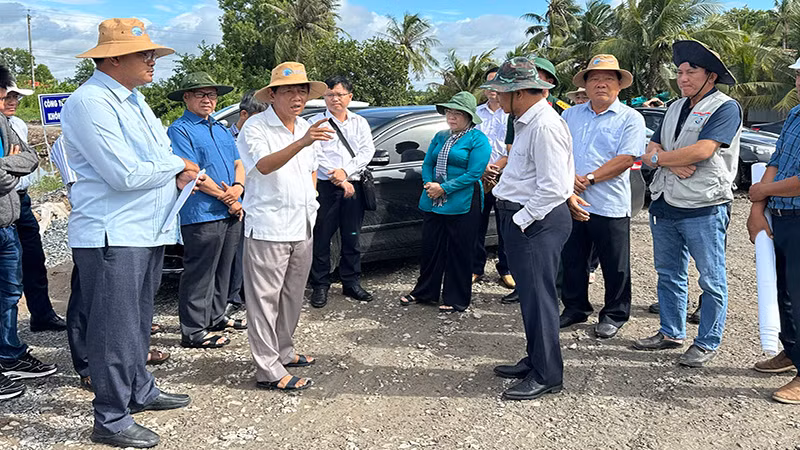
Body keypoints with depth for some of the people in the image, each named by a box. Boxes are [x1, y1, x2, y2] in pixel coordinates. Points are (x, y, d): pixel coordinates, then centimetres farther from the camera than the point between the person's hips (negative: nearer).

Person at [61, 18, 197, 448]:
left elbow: (160, 151, 22)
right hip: (112, 235, -9)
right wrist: (177, 166, -7)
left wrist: (176, 174, -1)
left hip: (147, 230, 9)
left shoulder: (133, 98, 16)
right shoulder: (90, 102, -15)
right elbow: (124, 174, -21)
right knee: (115, 329, -2)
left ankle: (140, 390, 35)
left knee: (138, 321, 20)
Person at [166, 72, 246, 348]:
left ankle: (216, 317, 31)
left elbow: (238, 163, 17)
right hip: (202, 214, -8)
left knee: (222, 269, 17)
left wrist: (238, 187, -6)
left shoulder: (222, 130, 20)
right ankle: (193, 331, 4)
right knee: (199, 273, -3)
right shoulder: (179, 130, -6)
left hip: (231, 212, 8)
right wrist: (226, 197, -13)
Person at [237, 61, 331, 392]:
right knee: (265, 299, -3)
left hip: (302, 227, 8)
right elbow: (264, 165, -28)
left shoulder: (306, 128, 14)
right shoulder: (255, 128, -10)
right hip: (268, 228, -8)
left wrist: (310, 197, 11)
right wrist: (301, 143, -41)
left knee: (292, 296, 17)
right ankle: (269, 371, 1)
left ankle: (283, 351, 32)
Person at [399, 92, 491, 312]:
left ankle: (456, 300, 16)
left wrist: (444, 188, -16)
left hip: (462, 205, -6)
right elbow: (427, 164, 16)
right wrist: (429, 184, -5)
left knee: (459, 252, 3)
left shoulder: (478, 140, -7)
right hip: (433, 203, 6)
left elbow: (473, 174, -14)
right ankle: (425, 292, 28)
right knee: (430, 247, 12)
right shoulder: (440, 137, 14)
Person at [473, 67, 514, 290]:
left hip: (505, 178, -2)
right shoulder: (476, 113, 14)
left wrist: (496, 167, -14)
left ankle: (506, 269, 13)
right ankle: (475, 268, 14)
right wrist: (482, 167, -6)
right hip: (478, 177, 3)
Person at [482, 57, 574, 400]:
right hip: (521, 217, 10)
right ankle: (535, 360, 31)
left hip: (537, 221, -10)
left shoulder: (545, 126, -19)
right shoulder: (527, 122, 14)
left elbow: (553, 188, -23)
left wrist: (521, 219, -17)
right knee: (530, 294, 18)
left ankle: (546, 376, 10)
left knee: (538, 296, -2)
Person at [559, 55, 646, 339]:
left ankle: (614, 315, 23)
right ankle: (575, 309, 30)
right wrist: (568, 190, -11)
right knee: (572, 261, 13)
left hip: (610, 206, -4)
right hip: (570, 204, 4)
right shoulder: (570, 115, 11)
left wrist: (588, 180, -15)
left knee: (615, 266, 6)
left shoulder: (630, 118, 0)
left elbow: (626, 159, -12)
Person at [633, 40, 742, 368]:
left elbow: (703, 150, -21)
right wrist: (673, 164, -12)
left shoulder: (725, 108, -6)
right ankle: (672, 333, 29)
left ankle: (707, 343, 14)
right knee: (669, 274, 15)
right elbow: (650, 151, 9)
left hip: (704, 209, -7)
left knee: (712, 280, 3)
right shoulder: (675, 109, 17)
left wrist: (659, 157, -8)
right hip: (665, 205, 8)